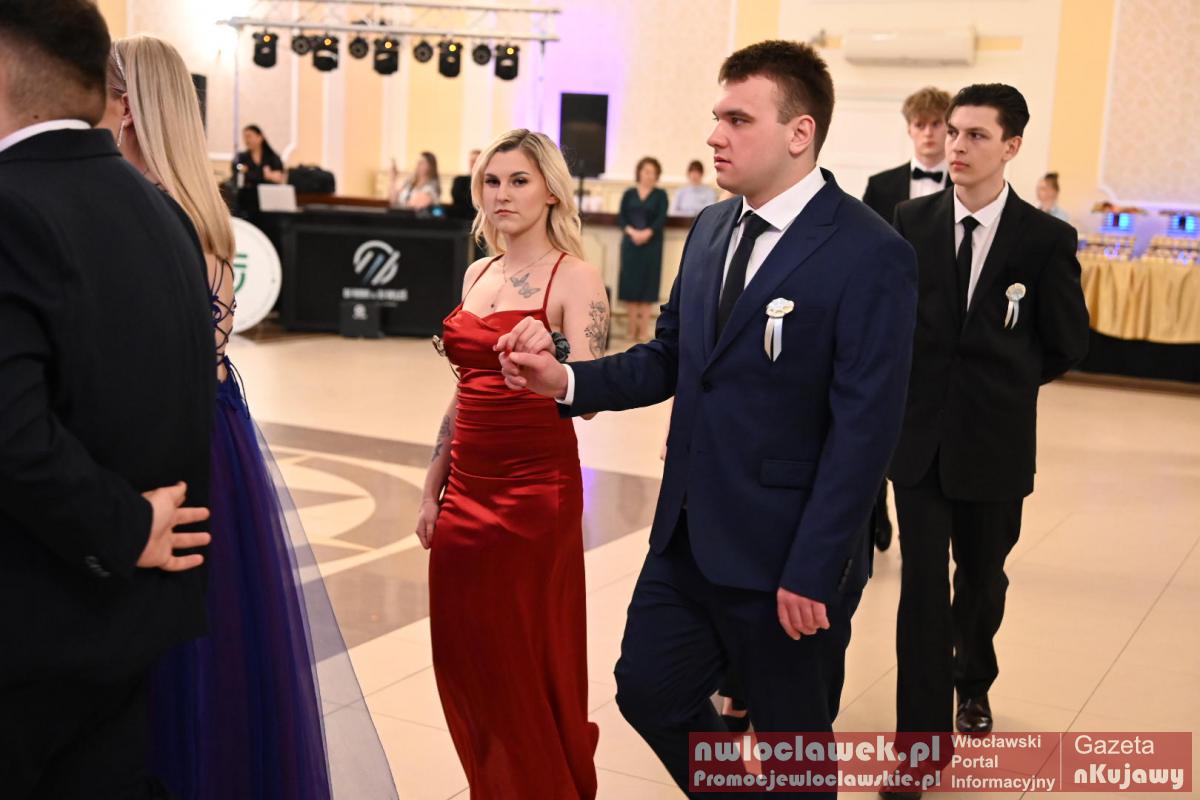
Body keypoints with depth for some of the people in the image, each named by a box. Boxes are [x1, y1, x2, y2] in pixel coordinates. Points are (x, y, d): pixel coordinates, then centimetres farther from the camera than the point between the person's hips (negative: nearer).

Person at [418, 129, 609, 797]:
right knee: (467, 660, 12)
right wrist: (434, 489, 15)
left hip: (537, 494, -6)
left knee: (530, 667, 4)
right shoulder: (479, 273, 10)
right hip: (466, 491, 7)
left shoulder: (575, 278, -9)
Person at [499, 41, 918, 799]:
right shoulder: (711, 229, 7)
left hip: (784, 555, -6)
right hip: (688, 536, 7)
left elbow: (864, 430, -19)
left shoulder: (870, 256, -17)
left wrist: (812, 572, -19)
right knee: (649, 691, 15)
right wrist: (568, 380, -5)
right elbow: (670, 358, 10)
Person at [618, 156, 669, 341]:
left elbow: (661, 218, -5)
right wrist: (631, 231, -14)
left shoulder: (660, 195, 5)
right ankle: (631, 327, 6)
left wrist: (647, 233, -19)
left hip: (651, 244, -1)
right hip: (630, 242, 1)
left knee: (648, 283, -2)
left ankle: (644, 328, 1)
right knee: (630, 279, 1)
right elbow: (621, 217, 3)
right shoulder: (629, 193, 9)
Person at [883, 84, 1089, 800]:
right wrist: (915, 380, -1)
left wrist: (1006, 385, 6)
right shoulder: (913, 221, -1)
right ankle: (923, 737, 6)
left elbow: (1068, 344, 2)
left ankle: (972, 682, 47)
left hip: (995, 439, 0)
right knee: (923, 584, -2)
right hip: (920, 433, 0)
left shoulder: (1047, 238, -6)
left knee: (982, 576, 18)